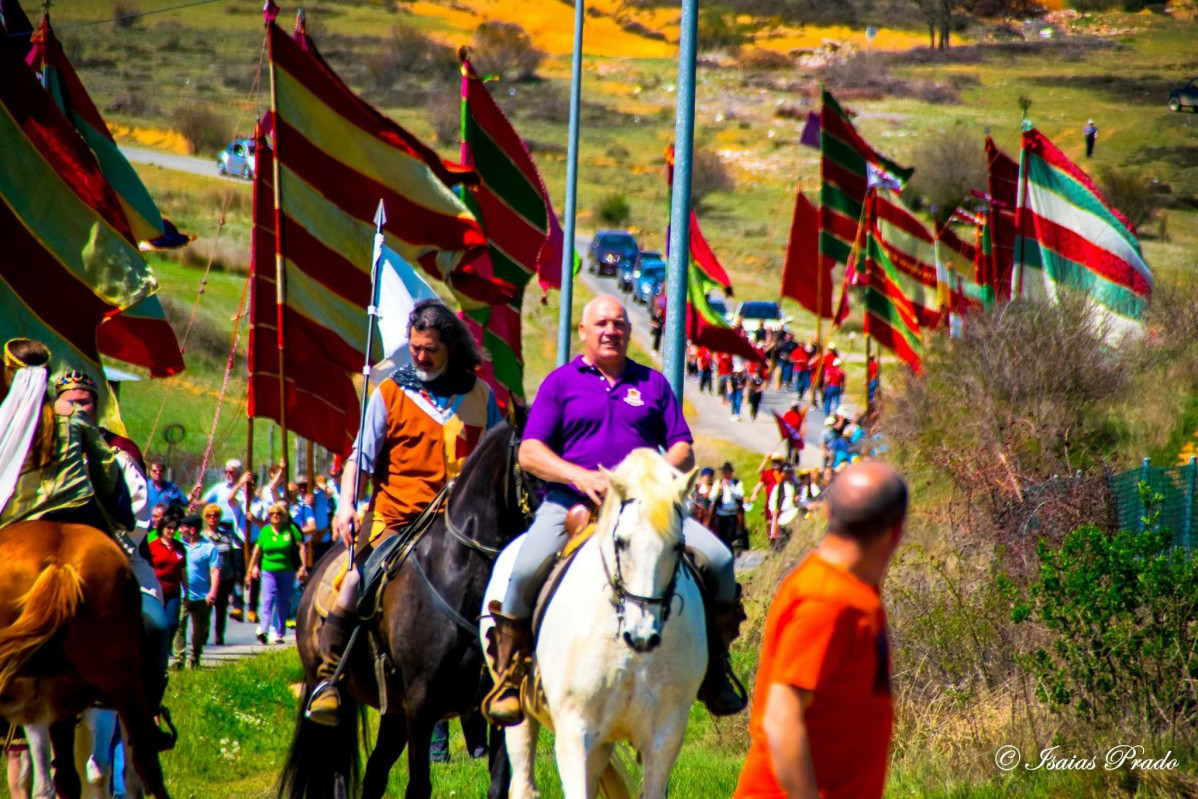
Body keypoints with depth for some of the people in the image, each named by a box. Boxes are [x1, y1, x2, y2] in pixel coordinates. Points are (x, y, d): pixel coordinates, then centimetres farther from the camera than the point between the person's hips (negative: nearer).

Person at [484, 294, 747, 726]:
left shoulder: (652, 383, 17)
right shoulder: (561, 382, 10)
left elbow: (683, 450, 13)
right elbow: (529, 453, 1)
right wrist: (580, 476, -17)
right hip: (572, 501, -2)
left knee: (717, 559, -17)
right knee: (526, 570, -30)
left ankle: (715, 673, -1)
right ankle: (510, 674, -11)